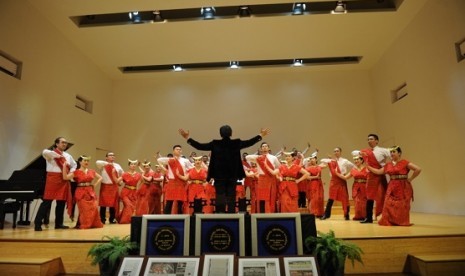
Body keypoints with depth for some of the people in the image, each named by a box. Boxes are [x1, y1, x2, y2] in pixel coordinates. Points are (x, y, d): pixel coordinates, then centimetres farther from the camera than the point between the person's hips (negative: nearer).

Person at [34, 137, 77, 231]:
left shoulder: (68, 155, 17)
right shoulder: (51, 153, -2)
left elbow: (74, 165, 30)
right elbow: (45, 152, -27)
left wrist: (71, 172, 11)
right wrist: (59, 156, -19)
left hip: (64, 180, 6)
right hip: (53, 179, -6)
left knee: (62, 202, 9)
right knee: (47, 201, -7)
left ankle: (59, 223, 18)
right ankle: (38, 223, 1)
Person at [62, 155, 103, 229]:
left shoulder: (91, 171, 10)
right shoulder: (76, 172, -2)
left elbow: (100, 178, 20)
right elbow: (65, 177, -15)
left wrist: (95, 185, 7)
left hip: (90, 192, 4)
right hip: (81, 193, -3)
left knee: (94, 209, -3)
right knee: (84, 209, -9)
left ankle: (93, 224, 10)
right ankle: (84, 224, 5)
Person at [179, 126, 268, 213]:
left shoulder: (215, 144, -7)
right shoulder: (237, 143, -4)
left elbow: (200, 146, -2)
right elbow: (250, 142, 9)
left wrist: (187, 138, 7)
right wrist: (260, 135, 23)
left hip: (219, 175, -1)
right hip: (233, 175, 1)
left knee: (220, 196, 4)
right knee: (231, 196, 7)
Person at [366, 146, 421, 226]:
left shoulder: (404, 163, -6)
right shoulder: (388, 164, 11)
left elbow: (418, 169, -11)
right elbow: (379, 172, 14)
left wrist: (410, 179, -8)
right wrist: (368, 166, 10)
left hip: (402, 187, -5)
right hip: (391, 187, 5)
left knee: (401, 206, -2)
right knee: (389, 204, -1)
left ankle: (402, 222, 12)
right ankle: (389, 221, 6)